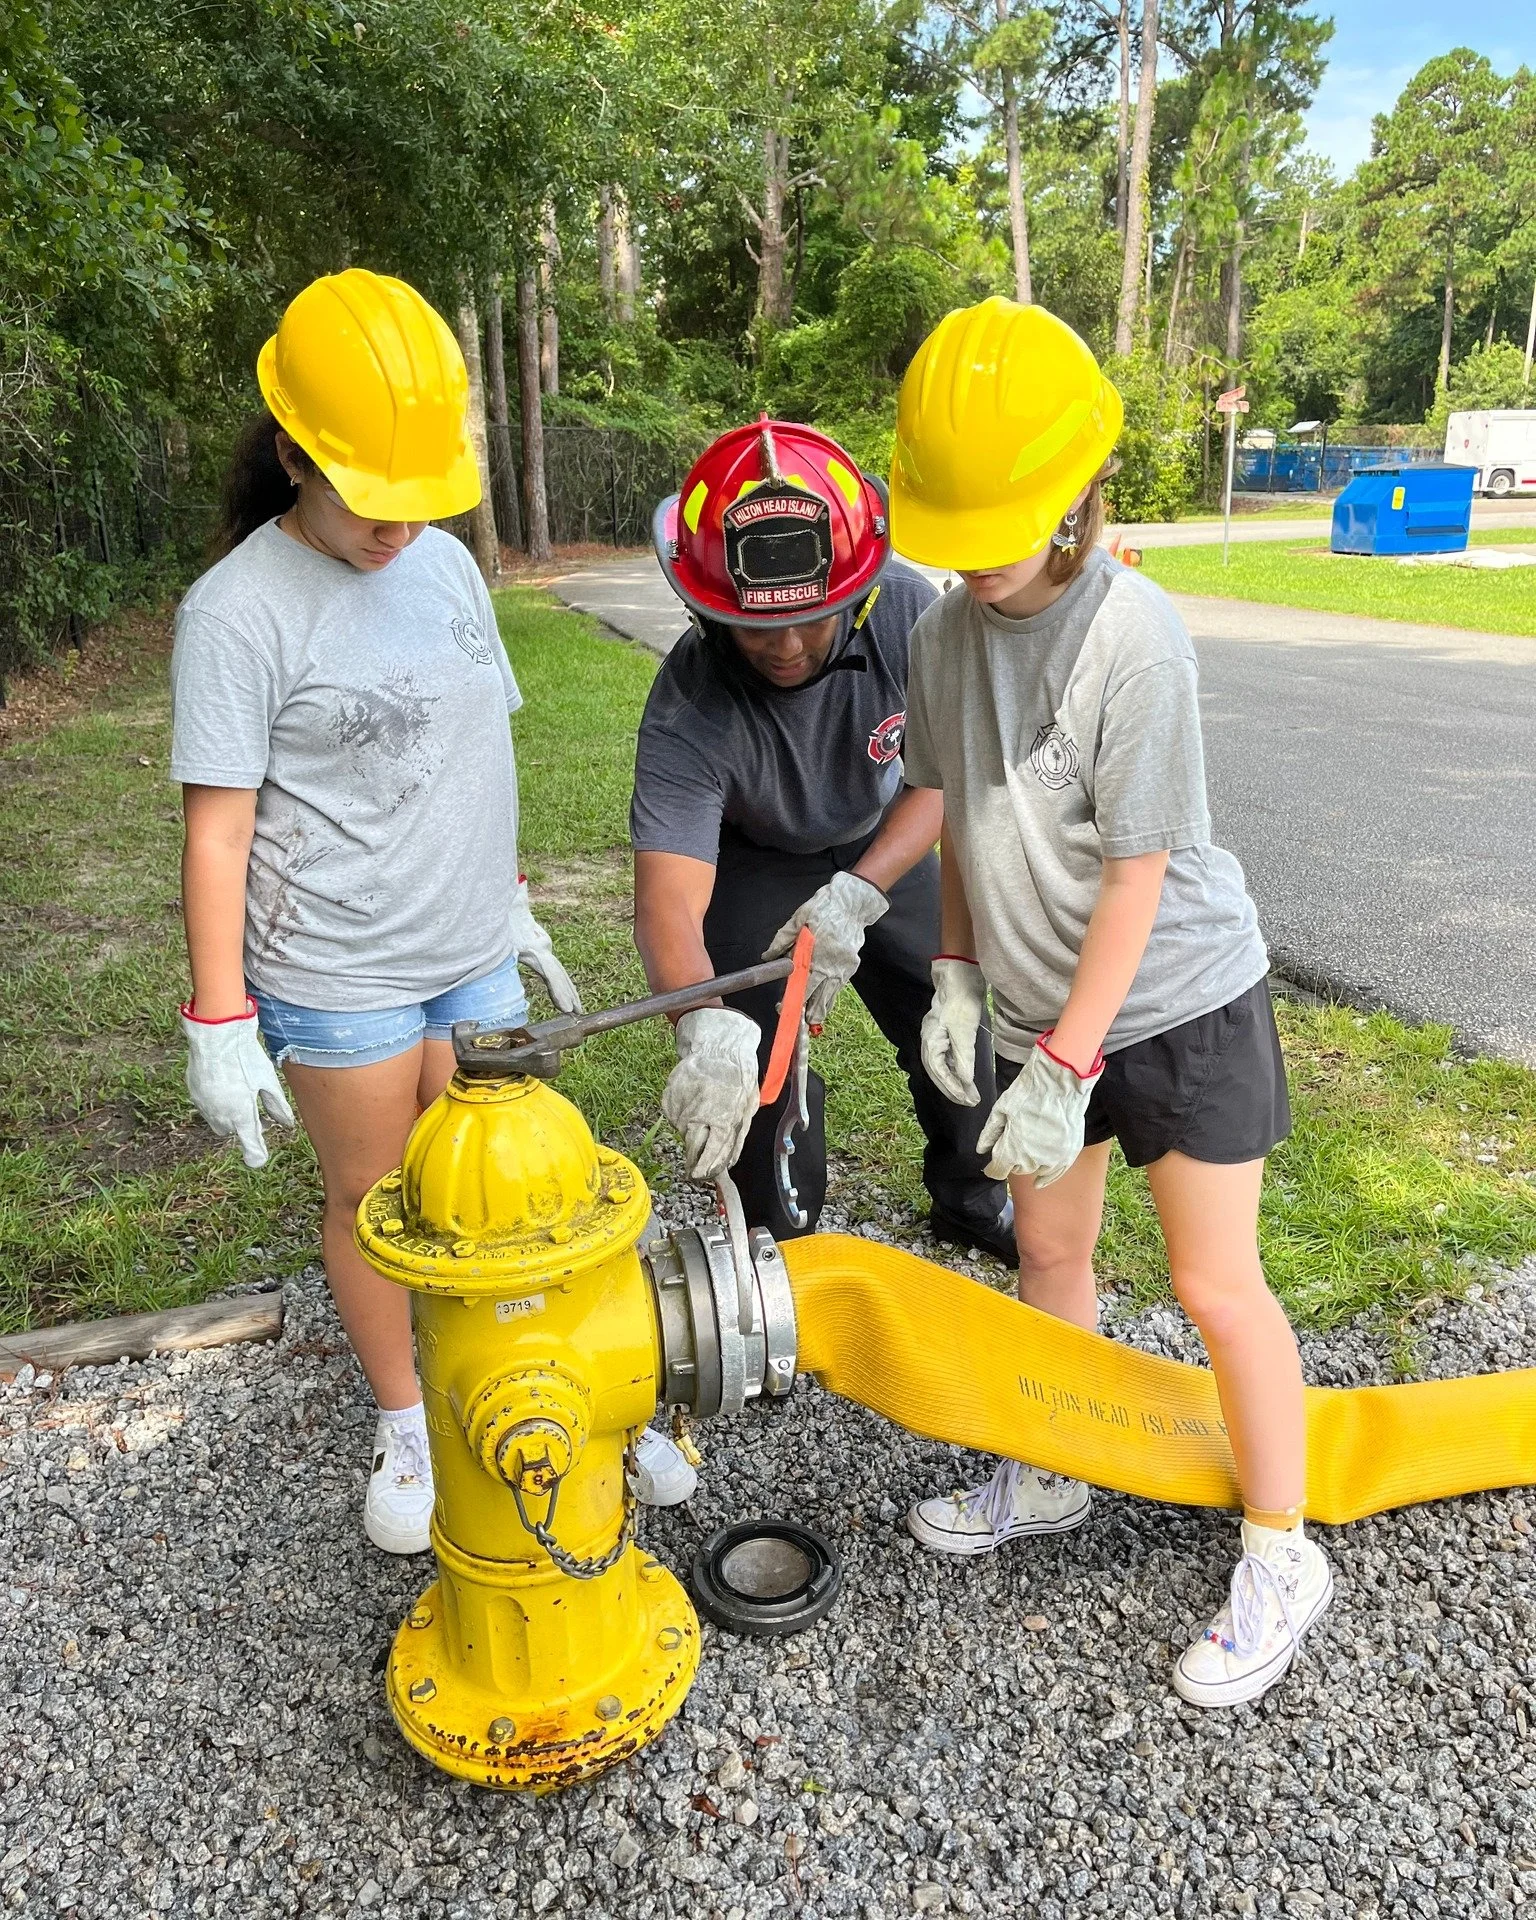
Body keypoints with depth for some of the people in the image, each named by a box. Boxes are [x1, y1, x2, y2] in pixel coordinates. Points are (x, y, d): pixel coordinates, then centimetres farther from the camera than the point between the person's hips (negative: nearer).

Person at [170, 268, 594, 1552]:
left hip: (473, 957, 5)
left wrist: (515, 905, 17)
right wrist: (219, 1023, -14)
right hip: (338, 979, -4)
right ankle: (407, 1425, 33)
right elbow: (218, 829, -13)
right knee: (374, 1201, 11)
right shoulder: (240, 611, -13)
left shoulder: (446, 563, 5)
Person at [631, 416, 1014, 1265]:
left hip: (881, 848, 3)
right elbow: (667, 901, -43)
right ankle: (784, 1251, 17)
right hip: (755, 866, -2)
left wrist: (857, 898, -34)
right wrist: (707, 1027, -62)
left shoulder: (906, 609, -30)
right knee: (753, 1067, -10)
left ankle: (972, 1200, 37)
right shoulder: (690, 709, -36)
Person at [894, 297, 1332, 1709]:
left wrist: (1066, 1065, -20)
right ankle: (1050, 1480, 38)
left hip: (1178, 999, -6)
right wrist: (958, 975, 7)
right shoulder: (946, 630, -2)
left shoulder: (1134, 640, -23)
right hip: (1041, 1005, 7)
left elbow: (1137, 874, -21)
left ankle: (1281, 1556, 23)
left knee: (1216, 1285, 1)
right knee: (1046, 1245, 17)